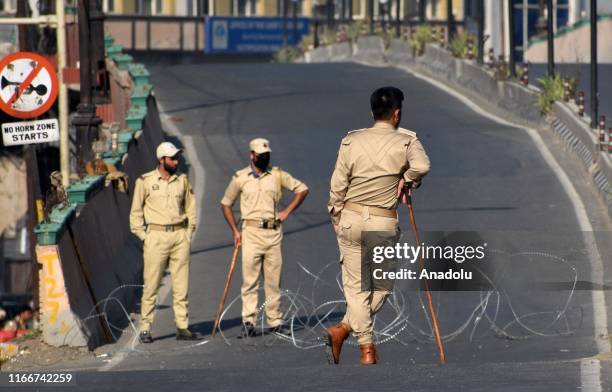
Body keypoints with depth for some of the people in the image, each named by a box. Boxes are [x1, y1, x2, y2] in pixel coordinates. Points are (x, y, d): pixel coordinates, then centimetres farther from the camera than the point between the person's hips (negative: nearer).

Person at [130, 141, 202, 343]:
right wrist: (144, 236, -3)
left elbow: (190, 208, 17)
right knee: (151, 285, -4)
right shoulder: (145, 181, 0)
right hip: (156, 237, -3)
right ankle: (145, 328, 0)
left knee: (181, 285, 3)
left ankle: (182, 328, 6)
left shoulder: (182, 180, 9)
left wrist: (188, 233, 8)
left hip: (180, 236, 3)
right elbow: (136, 211, 4)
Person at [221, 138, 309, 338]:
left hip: (273, 231, 2)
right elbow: (226, 203, 11)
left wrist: (287, 211, 3)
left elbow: (302, 189, 13)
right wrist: (235, 230, 4)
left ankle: (275, 321, 11)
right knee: (250, 280, -6)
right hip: (251, 233, -2)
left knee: (274, 280, 5)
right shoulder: (240, 178, 3)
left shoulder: (277, 175, 6)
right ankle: (248, 322, -6)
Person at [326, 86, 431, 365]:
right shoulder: (406, 141, -6)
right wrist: (406, 180, -5)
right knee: (381, 285, 11)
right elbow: (422, 166, -26)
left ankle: (367, 347, 1)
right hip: (384, 222, -2)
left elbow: (337, 187, 1)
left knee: (356, 285, 7)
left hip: (350, 218, 2)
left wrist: (337, 223, 12)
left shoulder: (351, 141, 0)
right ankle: (343, 329, -5)